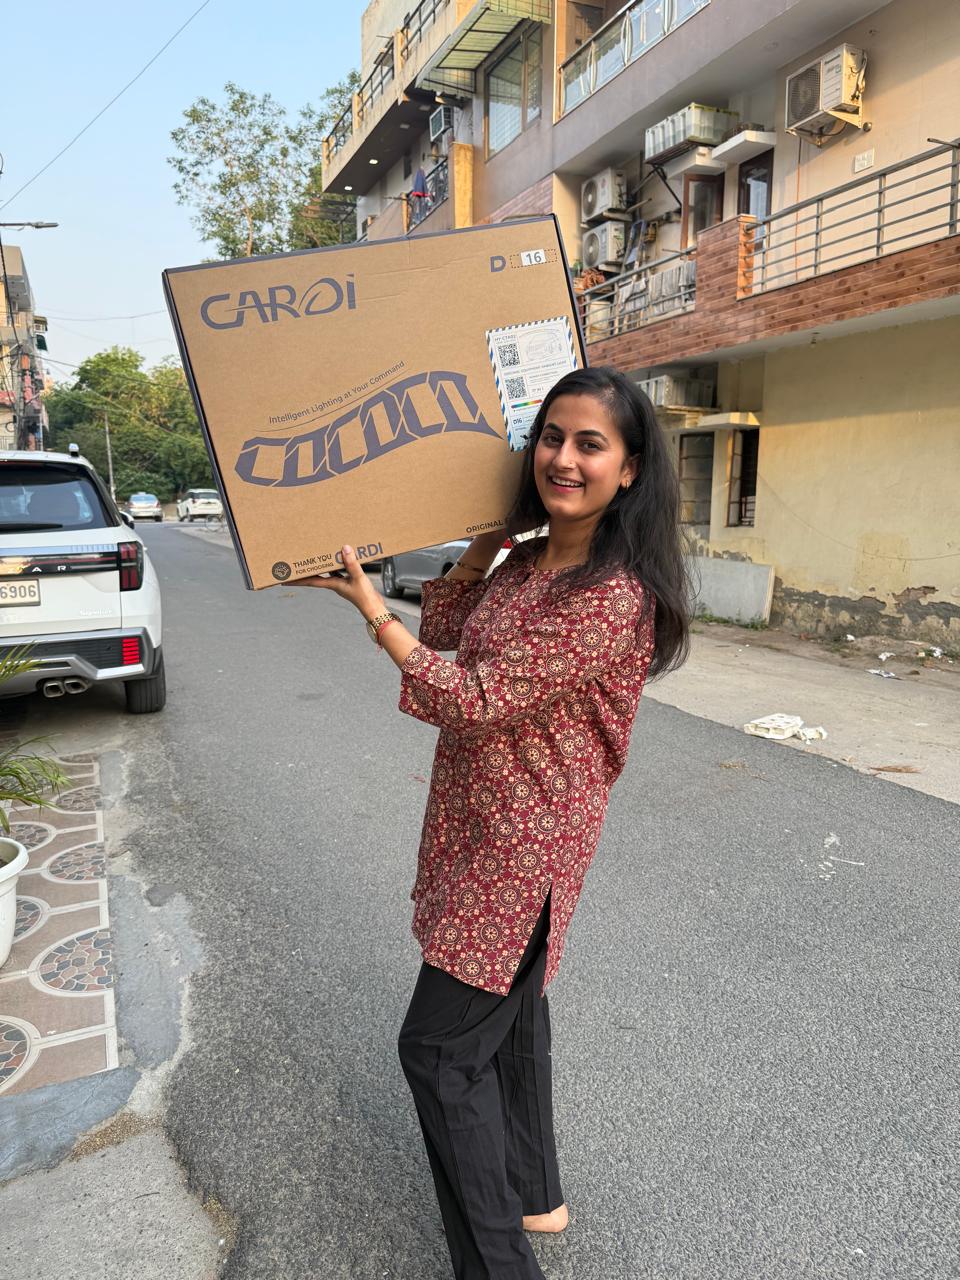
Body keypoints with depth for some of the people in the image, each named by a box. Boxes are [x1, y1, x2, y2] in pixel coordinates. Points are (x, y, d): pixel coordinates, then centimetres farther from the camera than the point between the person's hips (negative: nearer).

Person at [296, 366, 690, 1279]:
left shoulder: (611, 594, -25)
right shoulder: (529, 563, 3)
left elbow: (473, 702, -24)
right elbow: (443, 630, 11)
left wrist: (371, 608, -16)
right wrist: (487, 543, 0)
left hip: (521, 847, -9)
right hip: (488, 832, 9)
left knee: (438, 1048, 3)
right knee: (510, 1013, 24)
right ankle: (531, 1196, 48)